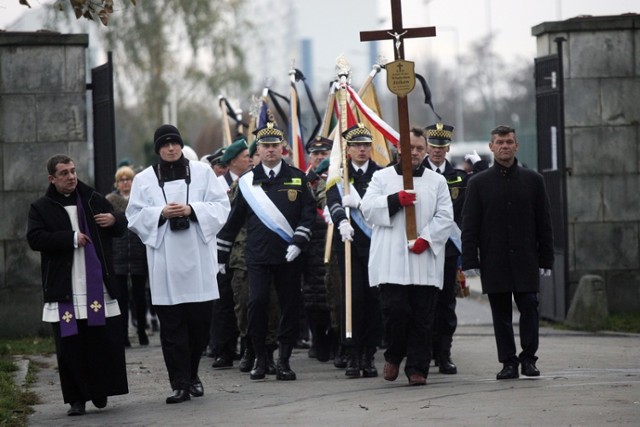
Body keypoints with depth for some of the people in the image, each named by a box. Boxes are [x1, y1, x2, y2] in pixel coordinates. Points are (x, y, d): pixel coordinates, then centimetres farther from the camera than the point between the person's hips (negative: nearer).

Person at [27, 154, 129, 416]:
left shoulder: (93, 200, 11)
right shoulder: (41, 208, 3)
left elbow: (122, 227, 19)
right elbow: (35, 238, -10)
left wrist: (114, 220, -6)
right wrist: (71, 238, -14)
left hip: (98, 287, 2)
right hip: (65, 291, -2)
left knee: (105, 341, 1)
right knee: (70, 346, -3)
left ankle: (99, 391, 16)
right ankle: (77, 399, 3)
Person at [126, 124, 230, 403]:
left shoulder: (202, 172, 9)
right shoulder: (144, 179, 9)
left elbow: (220, 206, 4)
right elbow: (135, 216, 4)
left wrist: (192, 210, -12)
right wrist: (161, 213, -12)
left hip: (198, 258, 1)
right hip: (165, 262, 0)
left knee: (200, 320, 1)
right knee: (172, 325, -4)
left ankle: (191, 375, 21)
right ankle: (180, 384, -2)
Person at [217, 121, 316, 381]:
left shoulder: (297, 178, 8)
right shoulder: (247, 182, 8)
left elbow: (309, 213, 5)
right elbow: (233, 220, 11)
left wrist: (298, 243, -9)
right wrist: (220, 255, 10)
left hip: (288, 255, 1)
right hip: (258, 256, -1)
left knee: (290, 307, 2)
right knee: (257, 303, -12)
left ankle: (284, 361, 11)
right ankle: (260, 358, 2)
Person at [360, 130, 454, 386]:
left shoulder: (437, 182, 13)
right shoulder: (382, 177, 12)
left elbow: (444, 218, 4)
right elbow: (368, 209, 1)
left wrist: (425, 239, -11)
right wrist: (396, 200, -13)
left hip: (425, 261, 1)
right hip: (391, 262, -1)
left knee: (422, 318, -1)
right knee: (394, 310, -11)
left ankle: (417, 369, 5)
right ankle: (393, 356, 13)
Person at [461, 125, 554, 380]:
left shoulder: (533, 180, 9)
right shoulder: (479, 183, 6)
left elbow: (544, 223, 9)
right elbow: (469, 226, 4)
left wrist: (545, 260, 4)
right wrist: (470, 262, -4)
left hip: (525, 260, 0)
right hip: (494, 261, 0)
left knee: (529, 308, -5)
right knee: (501, 314, 2)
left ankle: (528, 359, 6)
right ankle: (508, 362, 8)